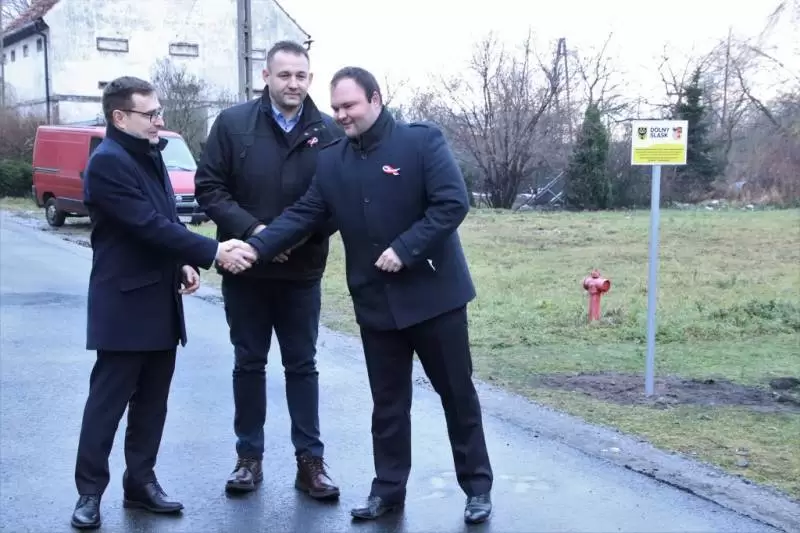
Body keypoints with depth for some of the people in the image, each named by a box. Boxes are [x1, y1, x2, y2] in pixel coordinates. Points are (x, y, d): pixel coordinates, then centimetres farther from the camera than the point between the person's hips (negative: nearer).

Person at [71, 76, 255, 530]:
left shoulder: (150, 154, 13)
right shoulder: (108, 162, -16)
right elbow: (148, 224, -23)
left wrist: (184, 262, 4)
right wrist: (212, 252, -23)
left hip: (160, 299, 8)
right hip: (125, 303, -8)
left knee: (152, 400, 12)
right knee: (108, 401, 0)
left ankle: (141, 481, 23)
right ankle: (90, 491, 11)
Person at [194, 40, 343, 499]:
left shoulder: (330, 132, -3)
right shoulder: (233, 123, -4)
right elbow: (208, 187, -5)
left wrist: (300, 236, -17)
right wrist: (251, 229, -17)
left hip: (302, 271, 0)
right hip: (245, 268, 0)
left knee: (303, 365, 8)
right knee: (249, 363, 11)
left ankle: (310, 459, 17)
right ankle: (250, 456, 24)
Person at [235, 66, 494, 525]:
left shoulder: (422, 141, -9)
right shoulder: (332, 160, 6)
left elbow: (453, 203, -16)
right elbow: (302, 215, 4)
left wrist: (405, 249, -21)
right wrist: (256, 246, -9)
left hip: (433, 292, -4)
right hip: (376, 301, 4)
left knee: (457, 392, 8)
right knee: (388, 401, 13)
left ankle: (478, 486, 23)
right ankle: (388, 488, 25)